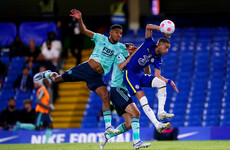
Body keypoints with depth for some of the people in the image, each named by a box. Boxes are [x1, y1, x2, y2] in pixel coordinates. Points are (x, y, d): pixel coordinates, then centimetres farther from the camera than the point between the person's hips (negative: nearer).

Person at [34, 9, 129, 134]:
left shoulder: (120, 48, 3)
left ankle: (108, 126, -18)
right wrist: (80, 20, -16)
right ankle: (48, 74, 42)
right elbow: (84, 31, 0)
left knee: (105, 96, -20)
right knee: (57, 79, 4)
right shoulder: (101, 38, 0)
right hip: (86, 68, 0)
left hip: (96, 77, 0)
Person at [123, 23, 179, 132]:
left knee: (162, 83, -14)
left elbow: (158, 76, 3)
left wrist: (169, 81, -12)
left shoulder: (158, 60, 5)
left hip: (140, 75, 7)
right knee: (142, 97, -20)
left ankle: (161, 112, -14)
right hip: (130, 73, -7)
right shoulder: (149, 45, -9)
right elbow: (148, 27, -19)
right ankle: (157, 124, -26)